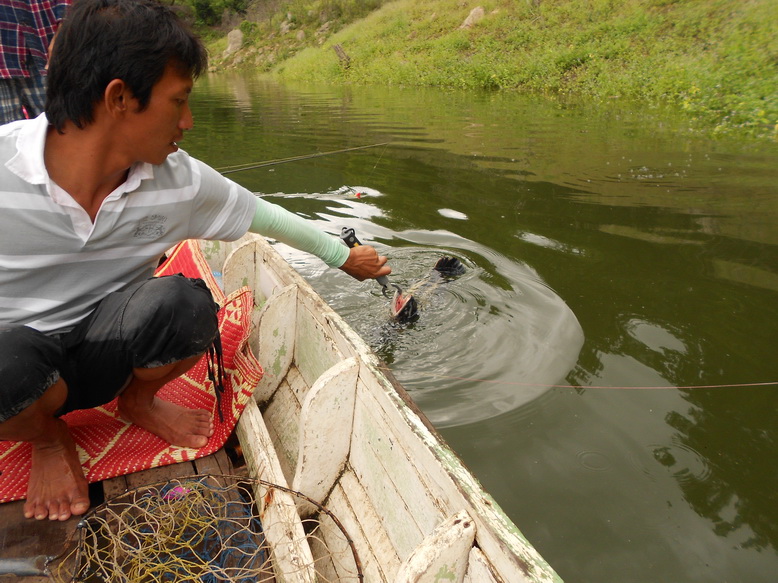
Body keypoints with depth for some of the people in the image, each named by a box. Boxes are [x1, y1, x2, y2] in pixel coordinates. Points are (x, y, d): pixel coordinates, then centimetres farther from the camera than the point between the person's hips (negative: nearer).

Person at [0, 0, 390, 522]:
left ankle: (138, 400, 6)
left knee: (187, 303, -29)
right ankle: (46, 435, 2)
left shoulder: (178, 180, -12)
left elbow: (263, 215, 3)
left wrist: (345, 257, 14)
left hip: (101, 356, 2)